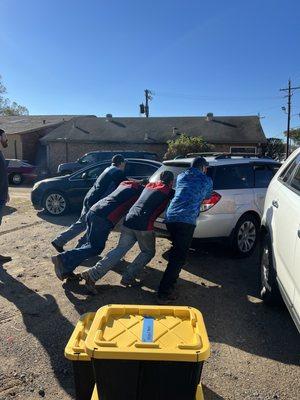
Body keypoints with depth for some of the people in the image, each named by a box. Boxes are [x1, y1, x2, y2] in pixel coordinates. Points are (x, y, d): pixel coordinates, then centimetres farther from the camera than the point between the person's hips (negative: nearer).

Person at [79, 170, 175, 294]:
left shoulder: (149, 185, 23)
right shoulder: (169, 192, 7)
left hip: (129, 221, 6)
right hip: (144, 226, -5)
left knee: (119, 250, 7)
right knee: (148, 252, 17)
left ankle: (92, 274, -4)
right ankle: (128, 278, 7)